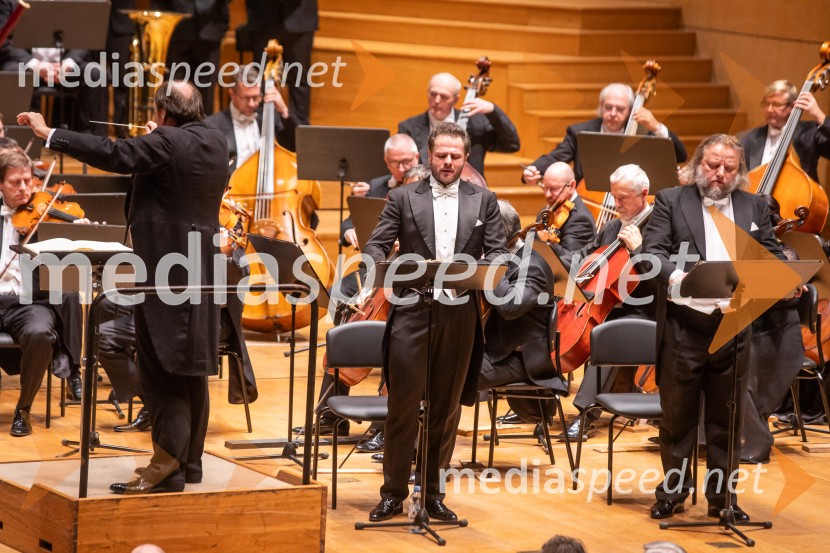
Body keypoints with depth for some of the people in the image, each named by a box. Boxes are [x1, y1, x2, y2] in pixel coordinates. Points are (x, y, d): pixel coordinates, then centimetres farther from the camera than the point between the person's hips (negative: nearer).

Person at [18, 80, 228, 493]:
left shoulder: (165, 144, -15)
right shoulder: (216, 143, 10)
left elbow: (114, 155, -23)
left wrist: (50, 134, -19)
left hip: (164, 272, -9)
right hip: (202, 270, 9)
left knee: (161, 370, -8)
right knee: (191, 369, 14)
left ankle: (167, 467, -11)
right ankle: (189, 459, 20)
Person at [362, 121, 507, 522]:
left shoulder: (483, 201, 10)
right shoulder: (403, 198, 7)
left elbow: (497, 252, 5)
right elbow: (376, 245, 3)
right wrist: (382, 267, -20)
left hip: (460, 314, 2)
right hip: (412, 311, -1)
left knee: (444, 408, 7)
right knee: (403, 404, -2)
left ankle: (433, 491, 16)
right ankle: (393, 492, 6)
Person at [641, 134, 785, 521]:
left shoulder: (754, 207, 11)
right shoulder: (671, 201, 1)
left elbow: (770, 256, 9)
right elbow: (651, 252, -9)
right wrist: (676, 276, -28)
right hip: (683, 327, -2)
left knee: (726, 419, 9)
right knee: (678, 416, 8)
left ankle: (722, 496, 19)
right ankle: (673, 492, 21)